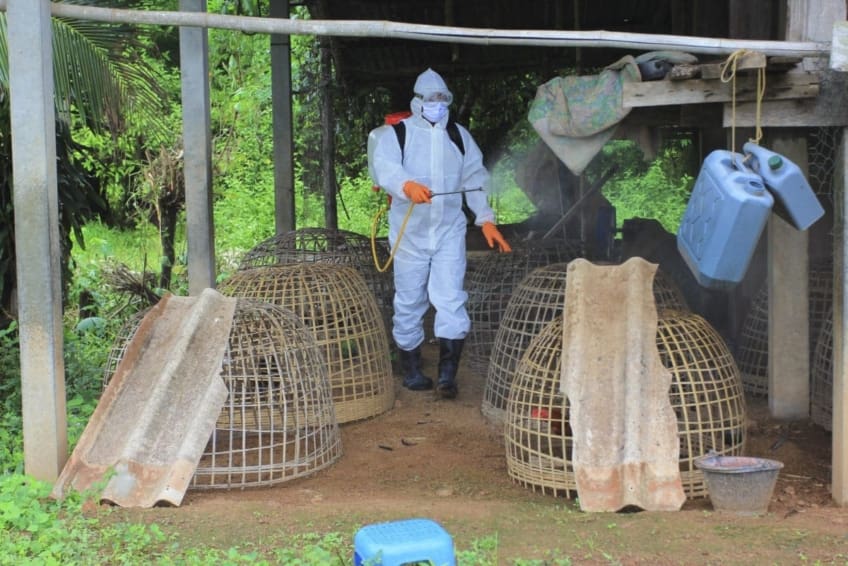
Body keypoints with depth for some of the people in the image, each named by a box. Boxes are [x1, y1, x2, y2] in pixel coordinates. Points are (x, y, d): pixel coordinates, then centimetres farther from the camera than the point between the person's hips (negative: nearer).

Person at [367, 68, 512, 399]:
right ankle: (412, 373, 19)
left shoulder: (460, 136, 12)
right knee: (409, 303, 5)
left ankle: (447, 375, -9)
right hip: (410, 232, -2)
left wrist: (486, 220, 8)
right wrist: (407, 185, -42)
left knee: (451, 300, -9)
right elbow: (384, 167, -21)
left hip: (449, 231, 2)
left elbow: (475, 179, 17)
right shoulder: (395, 135, -1)